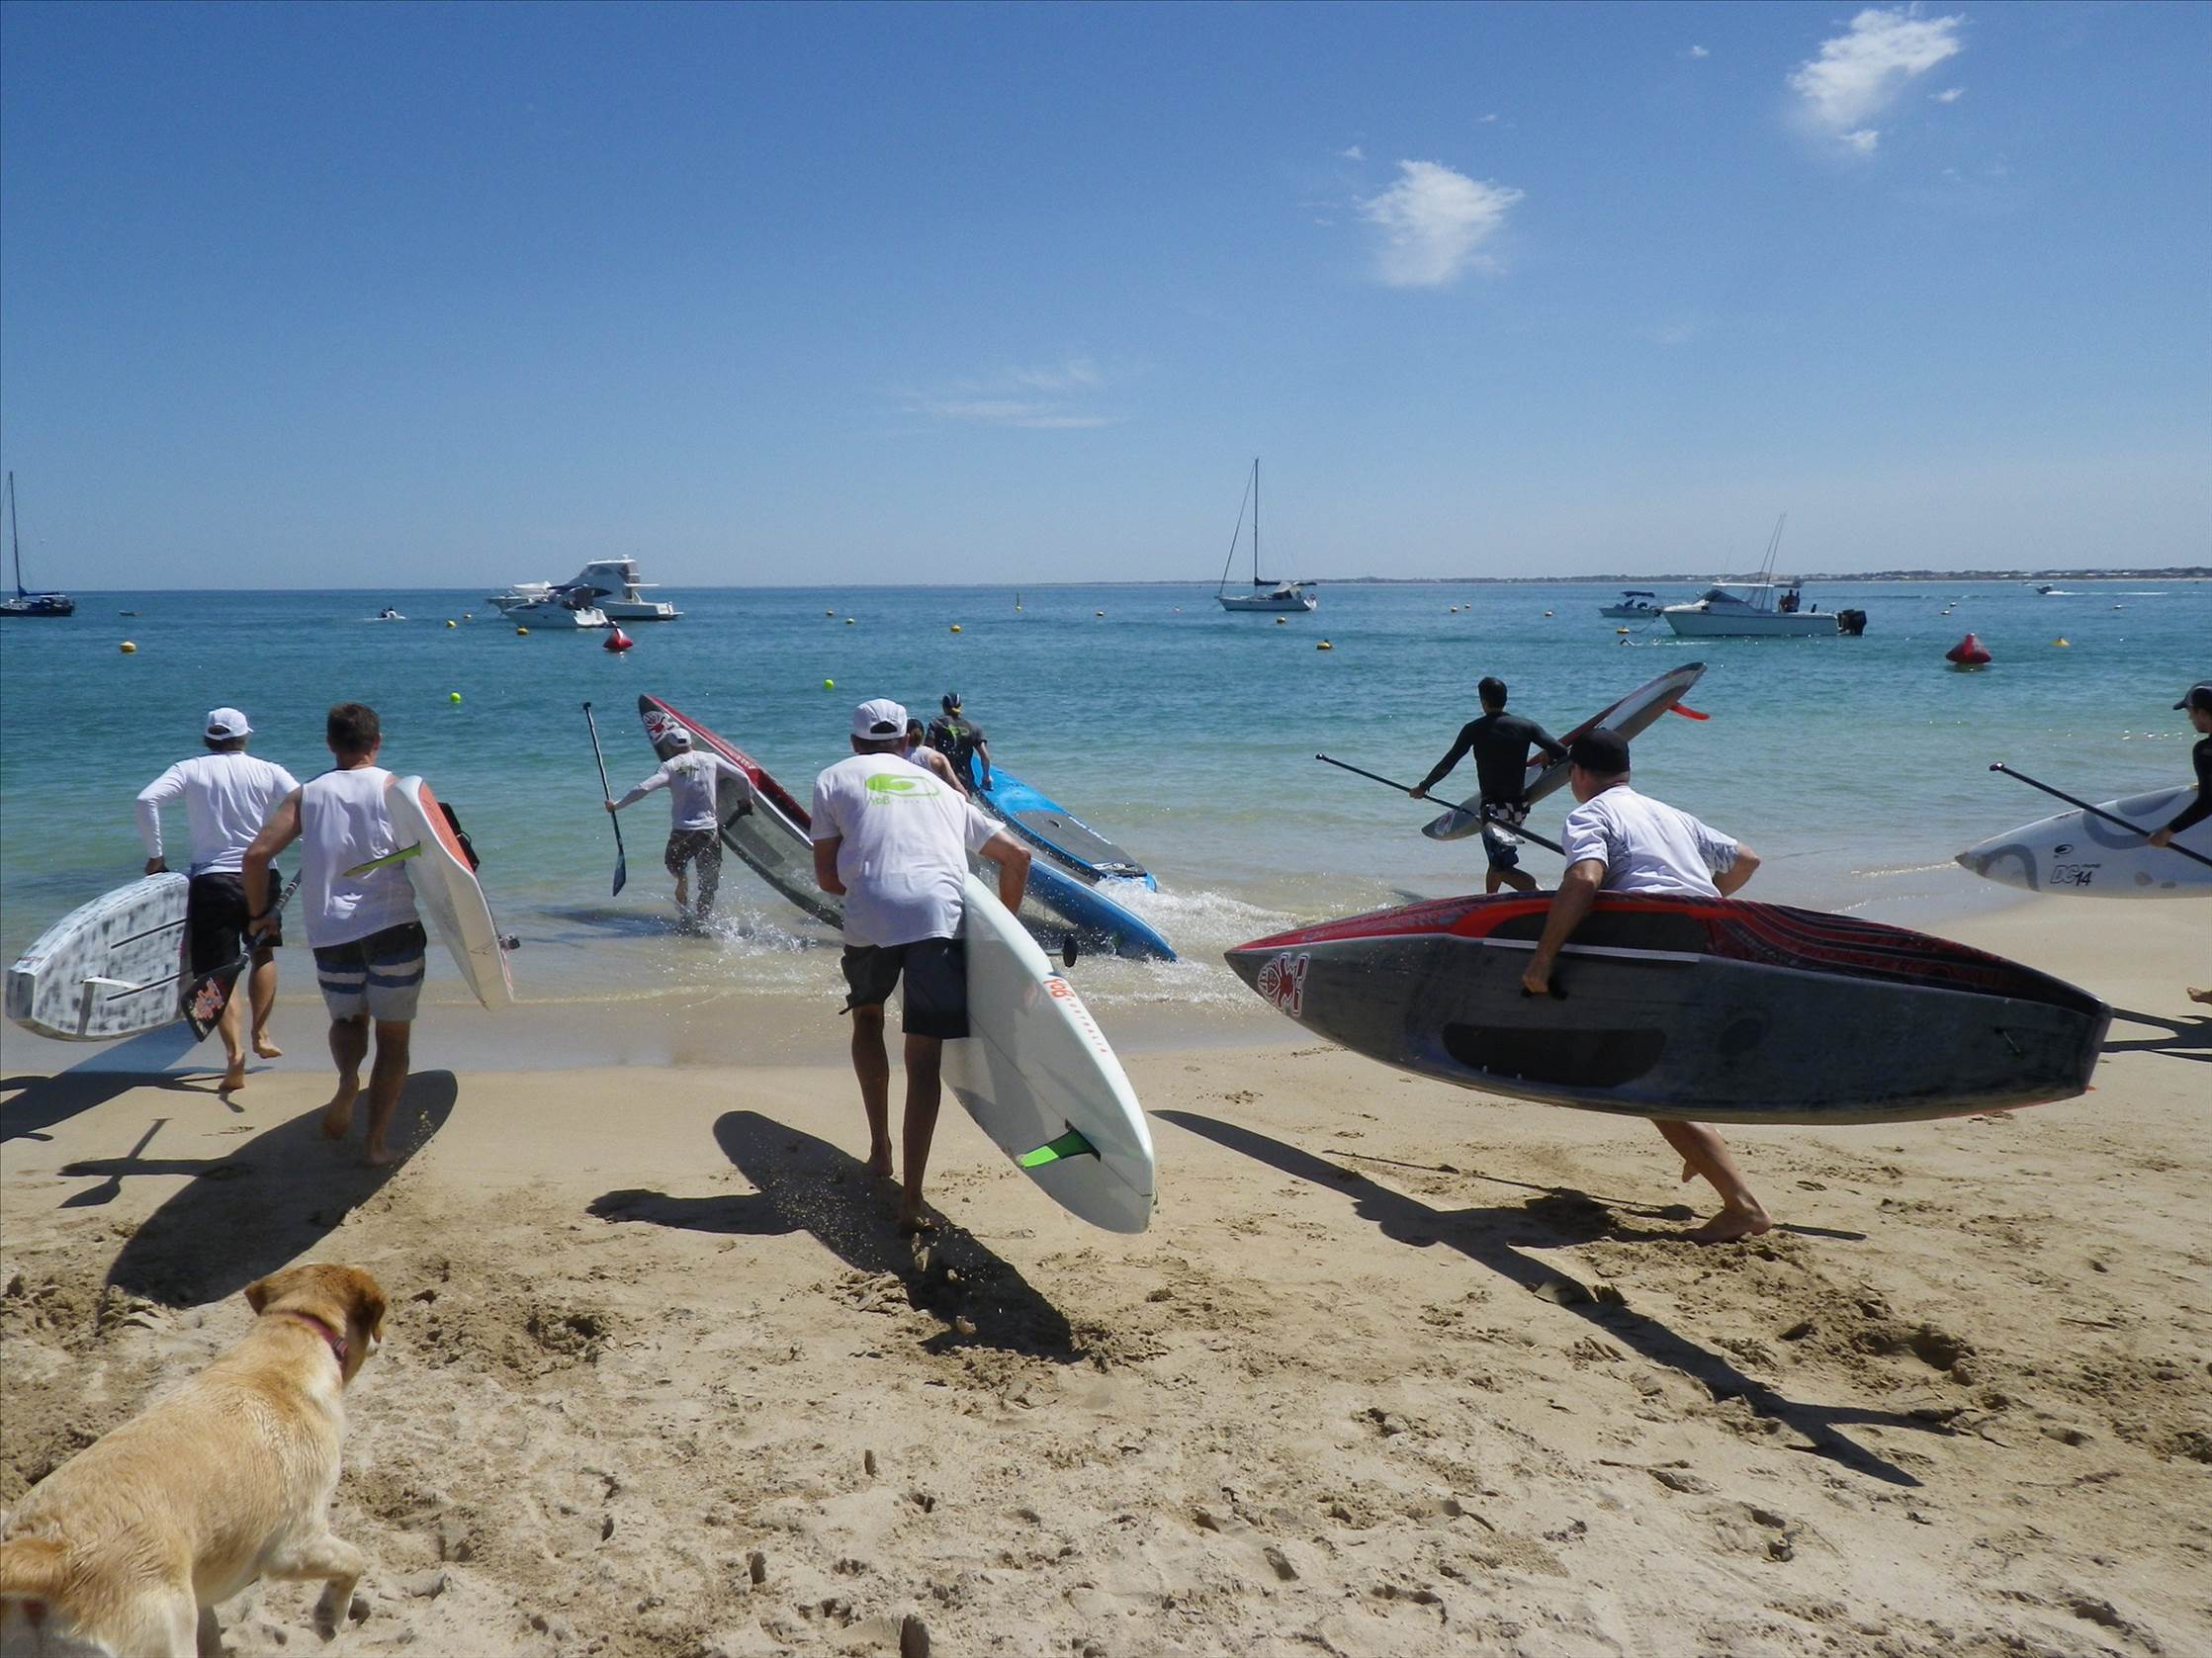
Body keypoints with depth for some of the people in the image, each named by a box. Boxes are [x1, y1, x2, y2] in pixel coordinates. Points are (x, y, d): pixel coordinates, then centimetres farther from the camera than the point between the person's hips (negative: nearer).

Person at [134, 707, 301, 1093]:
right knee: (263, 953, 24)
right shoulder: (268, 772, 2)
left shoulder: (189, 770, 3)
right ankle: (261, 1035, 19)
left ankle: (235, 1051, -14)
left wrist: (155, 855, -1)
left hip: (211, 880, -1)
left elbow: (147, 799, -10)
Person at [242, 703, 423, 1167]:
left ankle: (347, 1077, -7)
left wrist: (261, 913, 13)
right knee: (393, 1036, 10)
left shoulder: (305, 795, 9)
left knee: (347, 1018, 25)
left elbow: (256, 854, 0)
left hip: (330, 933, 2)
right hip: (394, 927, -2)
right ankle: (378, 1141, 4)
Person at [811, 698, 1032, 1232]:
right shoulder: (939, 786, 30)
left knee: (867, 1015, 28)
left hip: (870, 917, -1)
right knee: (924, 1057, 0)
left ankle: (879, 1149, 29)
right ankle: (912, 1200, -10)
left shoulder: (834, 779, 22)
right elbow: (1016, 854, 27)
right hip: (941, 915, 1)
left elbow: (826, 876, 16)